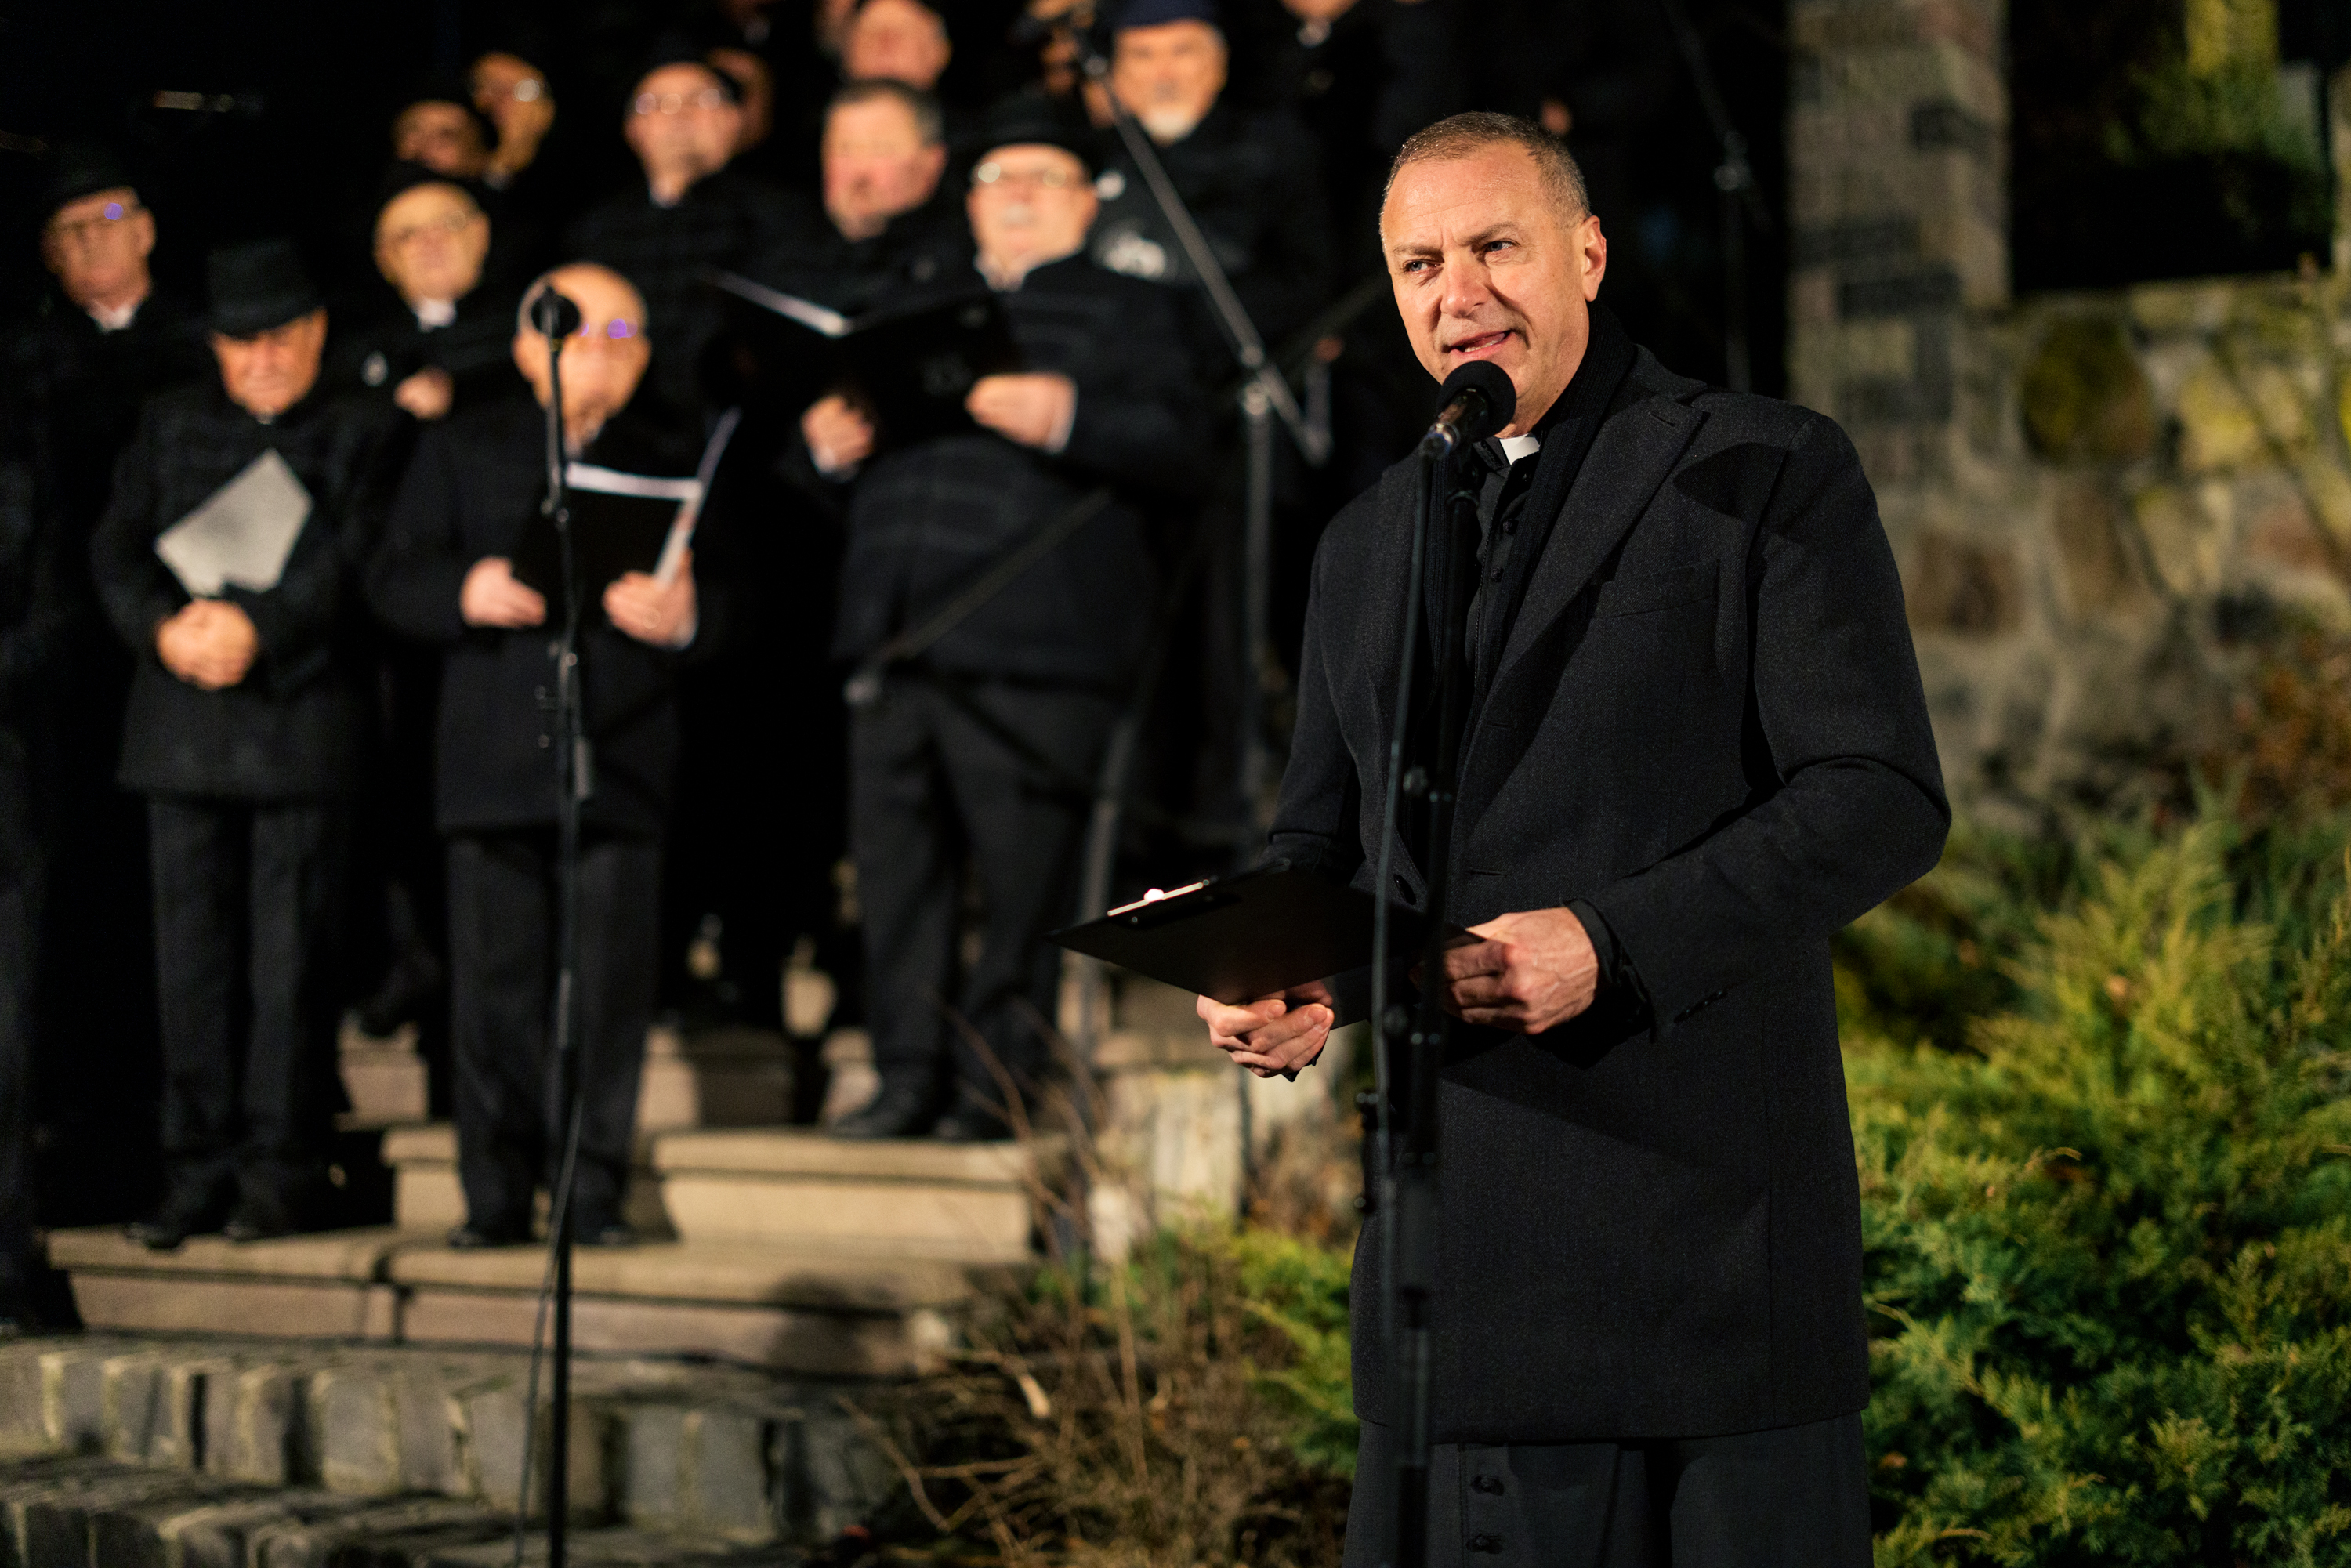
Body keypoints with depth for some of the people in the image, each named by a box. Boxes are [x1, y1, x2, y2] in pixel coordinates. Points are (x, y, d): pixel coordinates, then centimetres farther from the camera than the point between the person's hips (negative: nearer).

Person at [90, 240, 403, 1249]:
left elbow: (353, 564, -6)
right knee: (192, 949, 2)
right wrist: (164, 628, -12)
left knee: (290, 955, -3)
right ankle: (197, 1171, 7)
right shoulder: (171, 427, 18)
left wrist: (257, 629, -20)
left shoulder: (360, 436, 7)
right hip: (183, 727, 3)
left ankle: (280, 1168, 3)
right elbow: (117, 549, 7)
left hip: (301, 720, -3)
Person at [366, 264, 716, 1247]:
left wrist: (681, 618, -20)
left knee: (611, 981, -2)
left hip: (621, 762, 0)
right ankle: (497, 1194, 9)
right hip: (493, 761, 1)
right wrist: (465, 594, -15)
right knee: (496, 981, 1)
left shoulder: (677, 458, 11)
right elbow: (391, 582, 6)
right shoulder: (463, 451, 13)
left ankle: (593, 1190, 6)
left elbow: (725, 598, 4)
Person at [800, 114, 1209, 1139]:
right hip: (895, 633, 5)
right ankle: (910, 1080, 8)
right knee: (897, 863, 3)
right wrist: (830, 445, 5)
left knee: (1020, 878, -6)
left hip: (1029, 643, -5)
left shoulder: (1124, 312, 12)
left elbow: (1180, 450, -2)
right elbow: (843, 440, 29)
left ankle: (993, 1083, 1)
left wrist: (1065, 420, -17)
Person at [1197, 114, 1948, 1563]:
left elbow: (1883, 799, -9)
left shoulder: (1772, 478, -1)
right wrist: (1265, 979, 0)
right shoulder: (1367, 542, 18)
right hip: (1455, 1216, 5)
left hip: (1703, 1211, -5)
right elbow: (1323, 832, 24)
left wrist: (1613, 943, -20)